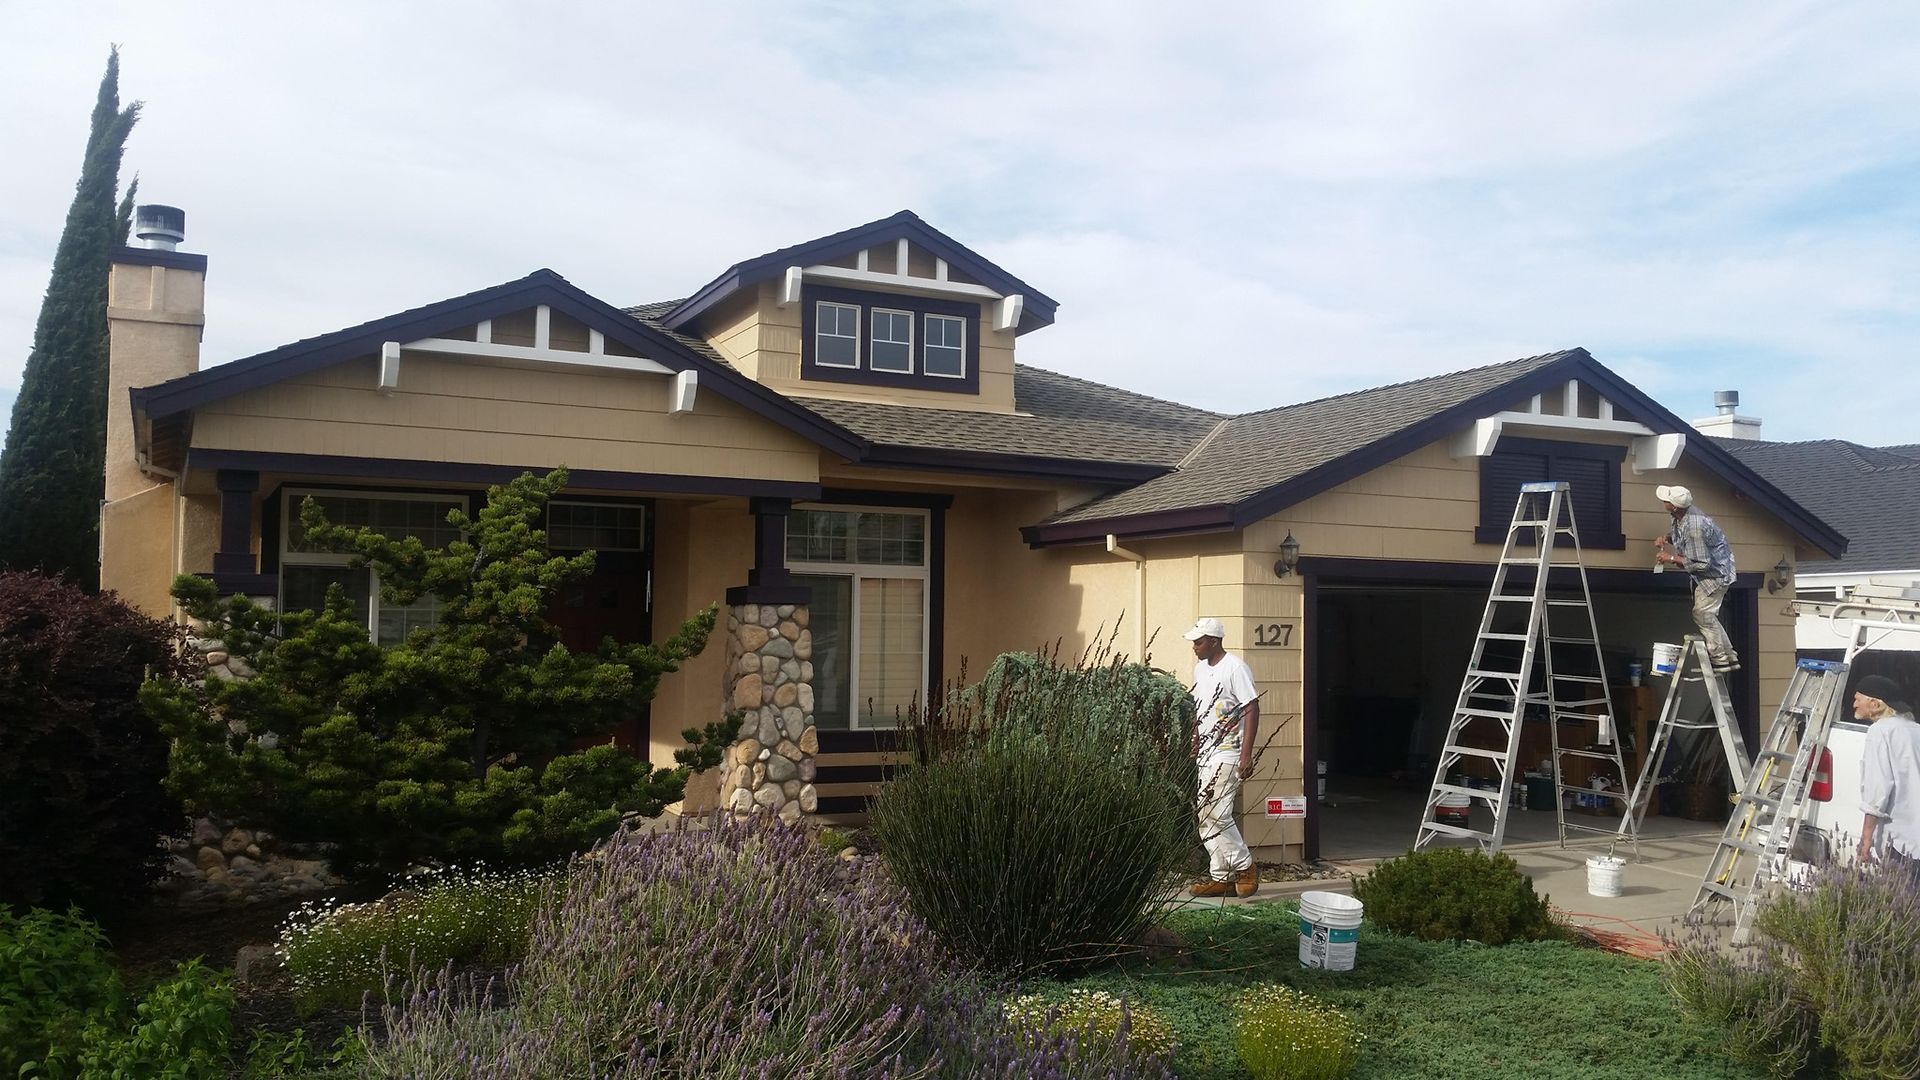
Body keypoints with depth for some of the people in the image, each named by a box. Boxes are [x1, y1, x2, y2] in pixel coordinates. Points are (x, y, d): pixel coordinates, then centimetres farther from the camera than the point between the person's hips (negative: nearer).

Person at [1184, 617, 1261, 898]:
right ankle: (1220, 877, 13)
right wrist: (1194, 748, 19)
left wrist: (1247, 755, -20)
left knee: (1215, 815, -13)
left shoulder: (1235, 668, -13)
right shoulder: (1200, 668, 12)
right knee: (1206, 819, 7)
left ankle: (1245, 868, 3)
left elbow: (1252, 710, -16)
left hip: (1227, 753, -8)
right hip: (1206, 754, 8)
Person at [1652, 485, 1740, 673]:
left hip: (1715, 571, -10)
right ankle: (1729, 656, 21)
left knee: (1702, 613, -11)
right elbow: (1681, 535, 19)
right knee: (1707, 615, 14)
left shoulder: (1694, 527, -34)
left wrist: (1671, 558, -22)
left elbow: (1701, 564, -29)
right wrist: (1667, 538, -1)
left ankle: (1720, 659, -5)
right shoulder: (1684, 513, -4)